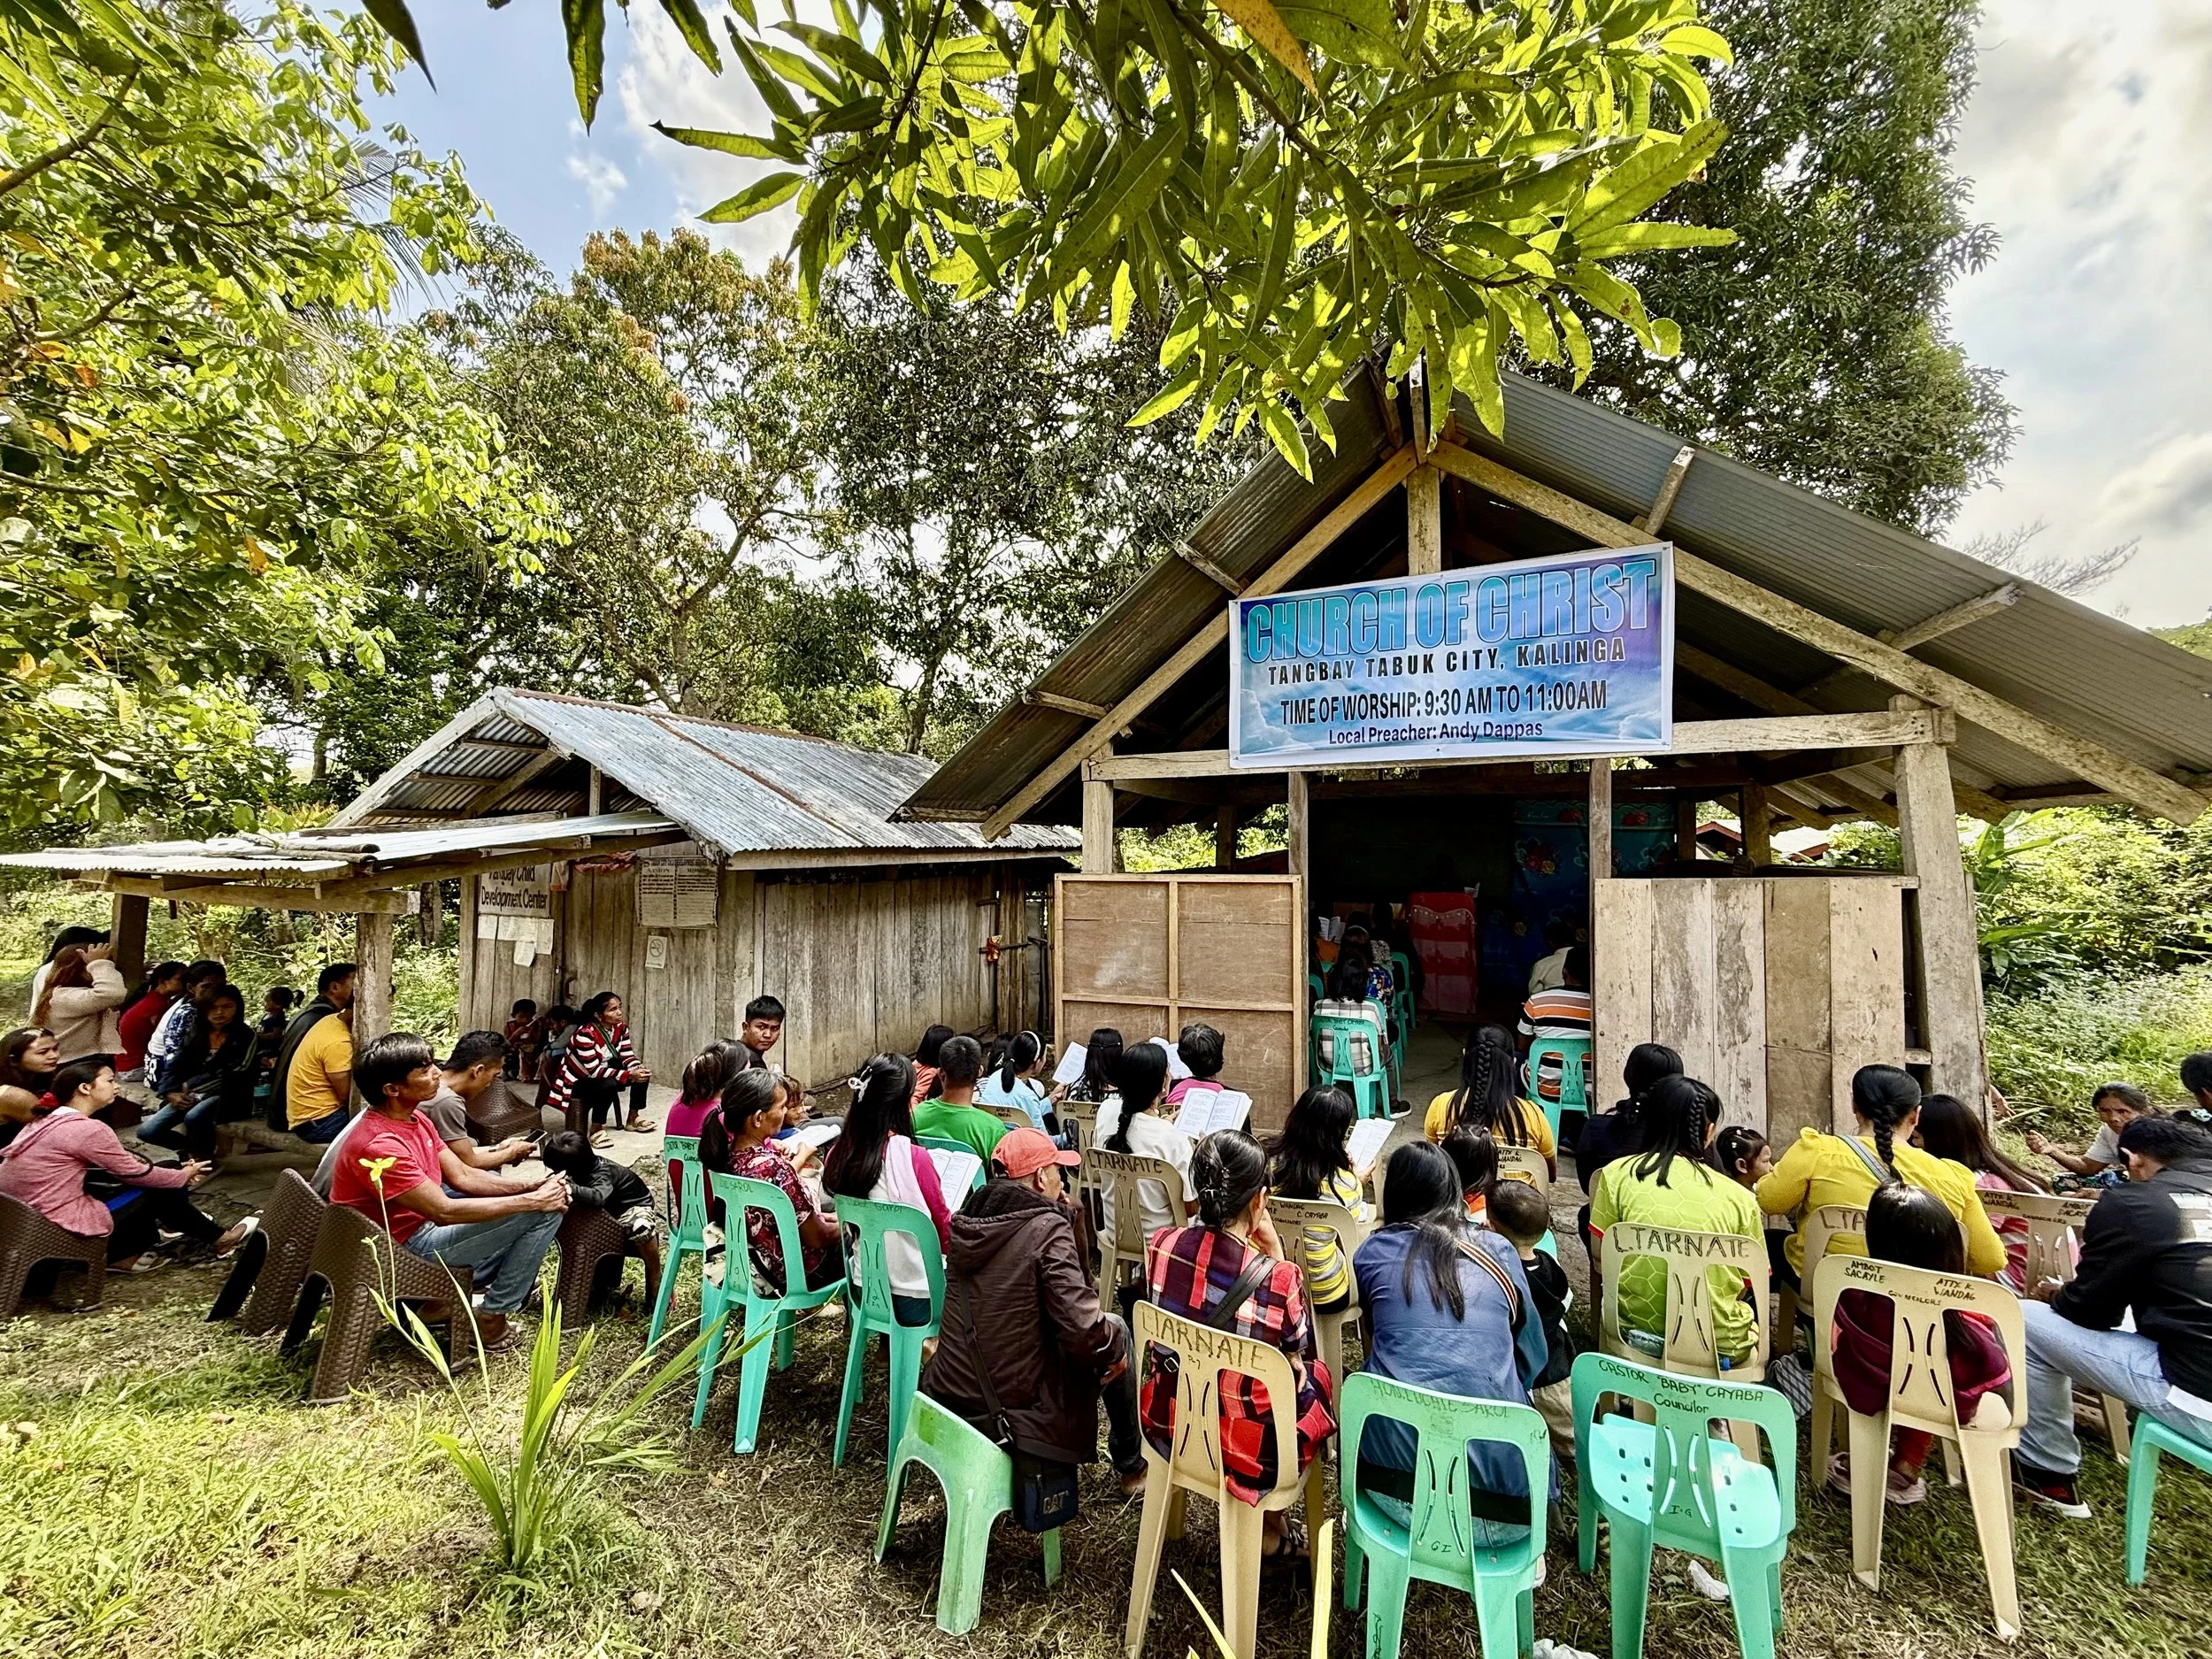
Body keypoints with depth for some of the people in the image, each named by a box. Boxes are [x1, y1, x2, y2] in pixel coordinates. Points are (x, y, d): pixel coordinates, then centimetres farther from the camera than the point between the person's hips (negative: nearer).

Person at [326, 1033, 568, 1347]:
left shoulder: (413, 1118, 0)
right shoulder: (380, 1145, -30)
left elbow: (462, 1177, 2)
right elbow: (444, 1211, -29)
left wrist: (531, 1186, -12)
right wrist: (533, 1200, -25)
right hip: (408, 1247, -10)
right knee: (546, 1212, -15)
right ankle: (491, 1319, 0)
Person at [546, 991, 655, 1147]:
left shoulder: (621, 1028, -7)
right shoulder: (585, 1034, -29)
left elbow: (628, 1057, -6)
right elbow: (594, 1070, -33)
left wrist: (640, 1069, -29)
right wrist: (629, 1075, -40)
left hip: (602, 1075, 7)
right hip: (576, 1083, -7)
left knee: (642, 1071, -10)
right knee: (609, 1084, -36)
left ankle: (633, 1118, 5)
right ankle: (596, 1130, -19)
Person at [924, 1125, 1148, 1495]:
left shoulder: (967, 1221, 1)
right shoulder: (1048, 1228, -19)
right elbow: (1083, 1331, -25)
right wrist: (1114, 1348, -2)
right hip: (1017, 1413, -7)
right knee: (1115, 1329, 13)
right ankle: (1132, 1465, 28)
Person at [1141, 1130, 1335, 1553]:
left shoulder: (1161, 1245, -15)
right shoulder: (1279, 1277, -27)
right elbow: (1295, 1356, -5)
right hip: (1246, 1453, -4)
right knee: (1317, 1375, 27)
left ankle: (1272, 1528, 40)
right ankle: (1269, 1529, 37)